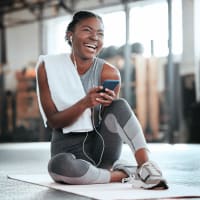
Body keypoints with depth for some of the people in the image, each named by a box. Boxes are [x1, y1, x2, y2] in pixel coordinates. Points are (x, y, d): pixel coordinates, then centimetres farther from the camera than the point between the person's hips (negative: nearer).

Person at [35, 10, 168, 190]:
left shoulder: (109, 73, -4)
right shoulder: (48, 67, -6)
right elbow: (52, 121, -9)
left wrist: (109, 103, -24)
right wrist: (85, 103, -28)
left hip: (100, 145, 1)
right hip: (68, 149, -1)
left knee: (120, 104, -24)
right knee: (59, 166, -38)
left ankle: (146, 165, -32)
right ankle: (124, 174, -21)